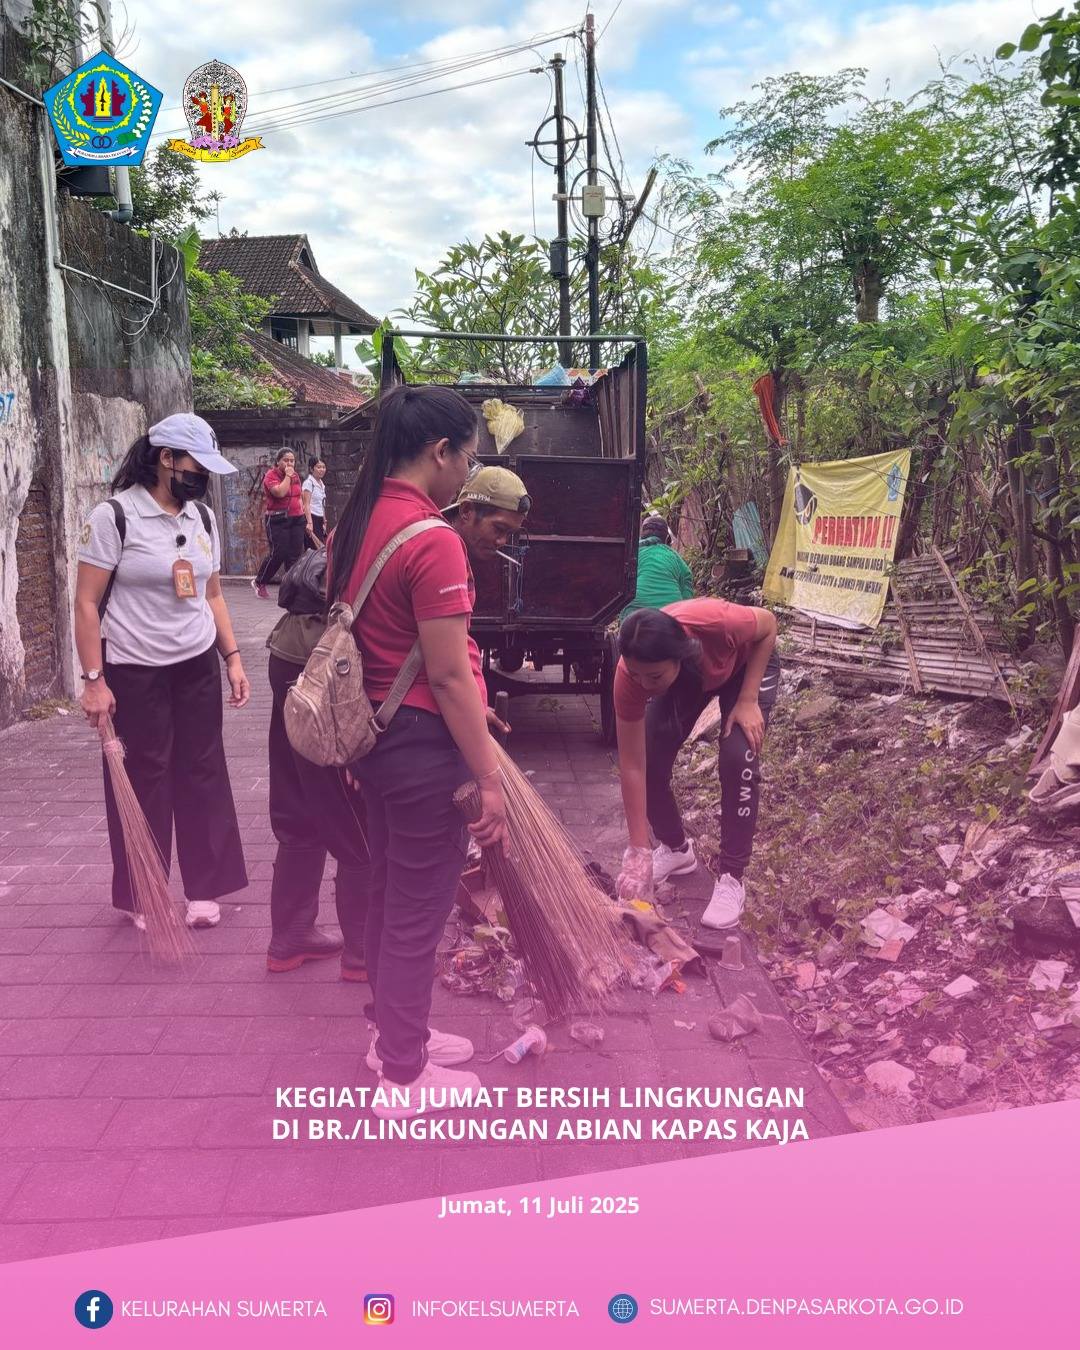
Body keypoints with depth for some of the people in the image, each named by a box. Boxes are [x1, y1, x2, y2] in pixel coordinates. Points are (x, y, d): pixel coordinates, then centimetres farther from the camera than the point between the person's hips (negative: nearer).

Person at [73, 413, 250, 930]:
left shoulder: (202, 517, 7)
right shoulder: (114, 516, -11)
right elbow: (87, 603, -10)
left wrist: (233, 658, 9)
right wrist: (94, 679, -14)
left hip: (198, 665, 5)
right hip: (135, 671, -5)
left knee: (202, 774, 8)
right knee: (143, 782, 5)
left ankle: (204, 888, 21)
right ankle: (141, 897, 21)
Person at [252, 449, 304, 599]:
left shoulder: (295, 475, 15)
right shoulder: (271, 475, -6)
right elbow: (280, 492, -23)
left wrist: (301, 507, 16)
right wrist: (287, 476, -13)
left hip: (296, 518, 7)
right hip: (277, 519, -7)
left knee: (295, 554, 1)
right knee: (279, 553, -10)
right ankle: (259, 582, 8)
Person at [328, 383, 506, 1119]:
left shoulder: (356, 524, 6)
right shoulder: (433, 540, -21)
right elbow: (450, 676, -21)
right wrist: (489, 778, -15)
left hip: (372, 736, 9)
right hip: (423, 747, -9)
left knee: (389, 895, 22)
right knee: (418, 913, 6)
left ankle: (394, 1034, 41)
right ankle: (405, 1077, 23)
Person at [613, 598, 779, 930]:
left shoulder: (714, 623, -45)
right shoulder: (630, 675, -36)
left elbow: (768, 623, -19)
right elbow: (632, 767, -28)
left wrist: (747, 700, -24)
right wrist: (639, 851, -28)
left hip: (745, 664, -2)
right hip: (684, 677, 2)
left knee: (737, 760, -21)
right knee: (650, 762, -9)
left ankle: (731, 880, -8)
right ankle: (676, 850, 19)